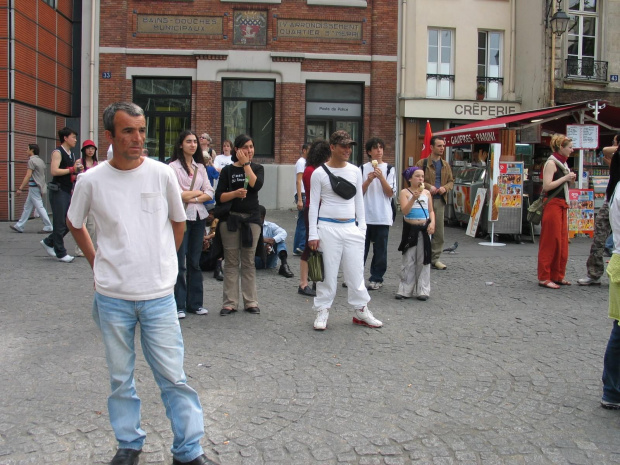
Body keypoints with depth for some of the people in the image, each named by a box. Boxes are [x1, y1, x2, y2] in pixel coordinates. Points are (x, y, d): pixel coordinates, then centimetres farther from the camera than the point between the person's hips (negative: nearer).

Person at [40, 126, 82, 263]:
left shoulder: (71, 154, 17)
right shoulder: (58, 152, -9)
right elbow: (54, 171, -21)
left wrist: (77, 169, 5)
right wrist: (72, 169, -15)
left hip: (68, 191, 9)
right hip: (58, 191, -9)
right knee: (60, 223, -3)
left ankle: (48, 242, 25)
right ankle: (61, 253, 5)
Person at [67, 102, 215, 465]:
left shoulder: (162, 174, -3)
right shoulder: (91, 180, -3)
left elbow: (179, 222, 11)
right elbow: (75, 223, 14)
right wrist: (98, 262, 8)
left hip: (159, 295, 0)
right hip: (112, 297, 1)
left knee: (173, 377, 3)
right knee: (121, 378, 13)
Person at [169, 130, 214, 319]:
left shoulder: (200, 167, 13)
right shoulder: (173, 166, -4)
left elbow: (209, 193, 6)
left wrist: (193, 198, -10)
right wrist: (198, 192, -4)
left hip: (199, 217, 5)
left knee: (195, 261, 10)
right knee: (179, 262, -3)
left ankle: (194, 303, 17)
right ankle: (178, 305, 4)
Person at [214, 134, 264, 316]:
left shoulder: (257, 168, 9)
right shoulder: (228, 170, 5)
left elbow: (256, 185, -13)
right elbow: (219, 197, -1)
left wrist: (246, 164, -8)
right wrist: (235, 193, -17)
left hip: (251, 219, 1)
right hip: (230, 219, -1)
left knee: (249, 262, 4)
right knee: (231, 262, 1)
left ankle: (251, 302, 10)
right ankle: (230, 303, 6)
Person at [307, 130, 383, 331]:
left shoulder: (355, 171, 7)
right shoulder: (319, 173, -3)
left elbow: (359, 200, 14)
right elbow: (313, 204, -2)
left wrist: (362, 227, 9)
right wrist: (313, 234, -7)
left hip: (351, 227, 3)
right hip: (328, 228, -3)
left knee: (356, 270, 7)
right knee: (328, 271, 2)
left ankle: (361, 310, 20)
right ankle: (322, 311, 14)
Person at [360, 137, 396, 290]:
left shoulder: (389, 169, 3)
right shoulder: (362, 169, 5)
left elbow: (391, 193, -2)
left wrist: (381, 177, -14)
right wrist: (369, 180, -13)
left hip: (382, 217, 0)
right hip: (364, 215, 0)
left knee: (380, 250, 5)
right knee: (361, 248, 4)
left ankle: (376, 279, 15)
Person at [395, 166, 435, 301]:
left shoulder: (426, 193, 8)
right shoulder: (405, 192, -3)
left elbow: (431, 211, 11)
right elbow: (405, 211, -15)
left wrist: (432, 222, -6)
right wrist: (414, 198, -26)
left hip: (424, 229, 3)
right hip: (410, 229, -3)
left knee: (423, 260, 6)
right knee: (408, 261, 2)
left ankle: (423, 290, 12)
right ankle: (405, 290, 10)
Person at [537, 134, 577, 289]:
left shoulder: (562, 163, 16)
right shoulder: (551, 163, -11)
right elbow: (546, 186, -21)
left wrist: (569, 179, 6)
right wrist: (565, 178, -16)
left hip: (562, 205, 9)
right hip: (552, 205, -9)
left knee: (562, 242, 11)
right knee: (550, 243, -5)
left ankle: (557, 276, 19)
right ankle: (544, 278, 1)